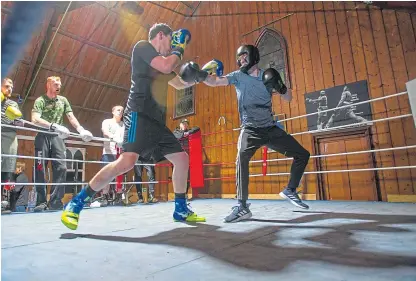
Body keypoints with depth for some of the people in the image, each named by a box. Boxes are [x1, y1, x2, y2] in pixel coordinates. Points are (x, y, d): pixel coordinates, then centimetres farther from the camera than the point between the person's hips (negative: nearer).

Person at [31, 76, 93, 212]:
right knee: (40, 170, -2)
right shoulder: (40, 100, -2)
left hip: (57, 137, 3)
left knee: (61, 167, -7)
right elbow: (35, 119, -17)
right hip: (43, 137, -3)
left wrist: (81, 130, -9)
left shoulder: (63, 100, 12)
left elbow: (71, 117, 7)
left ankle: (55, 201, -2)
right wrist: (53, 126, -32)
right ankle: (41, 202, 5)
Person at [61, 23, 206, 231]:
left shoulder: (161, 61, 26)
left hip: (157, 121, 9)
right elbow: (166, 67, -13)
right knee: (127, 161, -26)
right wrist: (179, 49, 6)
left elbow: (180, 84, 37)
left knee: (182, 159, 7)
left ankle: (181, 210, 18)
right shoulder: (142, 46, 3)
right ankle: (76, 203, -10)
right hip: (139, 116, -9)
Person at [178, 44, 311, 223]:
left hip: (271, 129, 4)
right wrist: (201, 75, -36)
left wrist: (280, 87, -15)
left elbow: (288, 98, 6)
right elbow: (214, 81, -16)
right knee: (242, 158, -33)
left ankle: (290, 191, 25)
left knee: (303, 155, 6)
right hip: (250, 129, -4)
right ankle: (242, 207, -29)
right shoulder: (238, 76, 1)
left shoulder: (268, 76, 6)